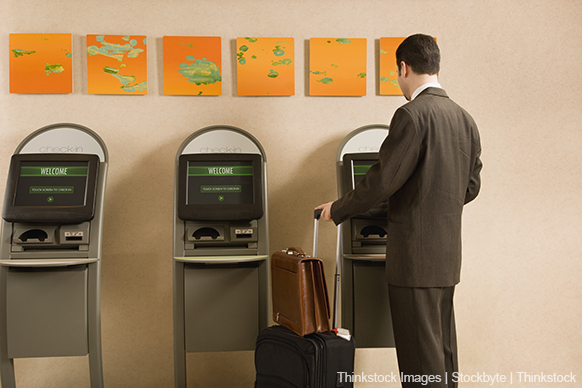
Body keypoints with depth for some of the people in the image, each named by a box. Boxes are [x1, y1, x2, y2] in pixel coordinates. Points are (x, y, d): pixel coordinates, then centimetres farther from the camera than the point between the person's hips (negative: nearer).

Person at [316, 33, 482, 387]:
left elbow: (383, 179, -17)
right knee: (443, 347, 18)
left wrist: (337, 210, -3)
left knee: (421, 358, 0)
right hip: (448, 255, 9)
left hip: (415, 255, -8)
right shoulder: (465, 119, 10)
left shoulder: (412, 115, -15)